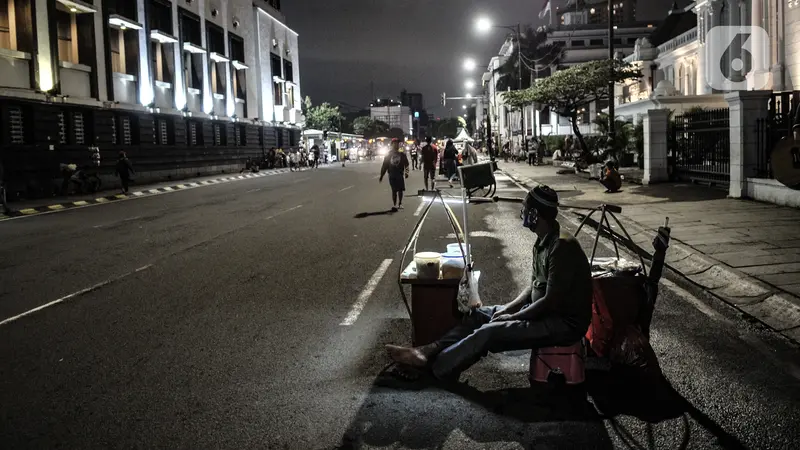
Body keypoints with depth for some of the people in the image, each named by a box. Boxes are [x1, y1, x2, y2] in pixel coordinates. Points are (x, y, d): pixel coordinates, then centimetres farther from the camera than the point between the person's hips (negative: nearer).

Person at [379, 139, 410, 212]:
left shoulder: (402, 154, 4)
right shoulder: (388, 155, 5)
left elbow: (406, 164, 1)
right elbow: (384, 166, 6)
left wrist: (406, 173, -13)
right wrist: (381, 176, 3)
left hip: (400, 174, 0)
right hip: (392, 175, 0)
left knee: (400, 190, 6)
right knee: (394, 190, -1)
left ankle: (400, 203, 22)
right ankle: (394, 205, 3)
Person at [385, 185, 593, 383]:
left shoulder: (562, 246, -25)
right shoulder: (543, 241, 7)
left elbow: (551, 302, -25)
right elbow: (535, 286, 16)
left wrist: (512, 317, -15)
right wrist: (508, 308, 2)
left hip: (564, 323, -10)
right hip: (543, 311, 10)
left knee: (490, 332, -20)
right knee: (480, 314, 3)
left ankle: (431, 368, -12)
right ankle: (429, 351, -4)